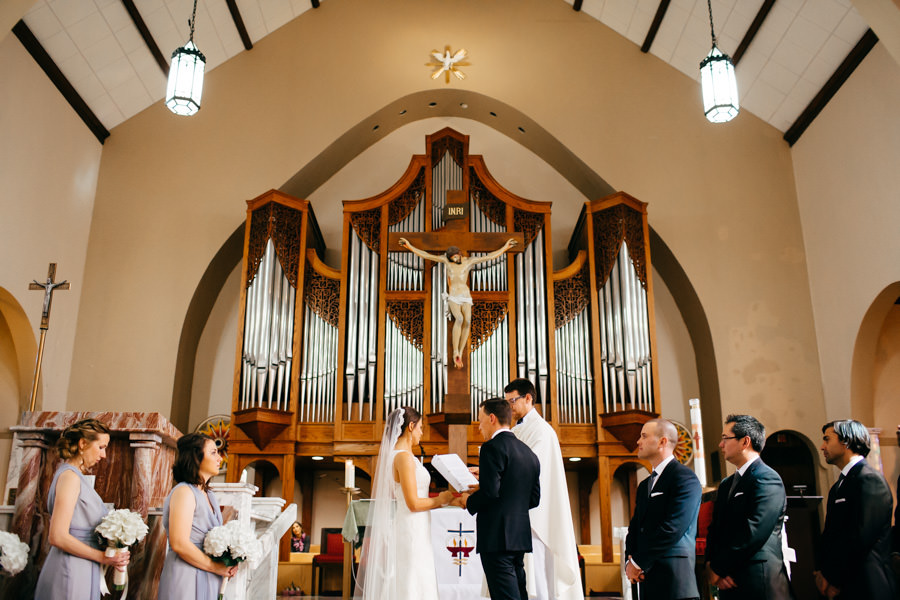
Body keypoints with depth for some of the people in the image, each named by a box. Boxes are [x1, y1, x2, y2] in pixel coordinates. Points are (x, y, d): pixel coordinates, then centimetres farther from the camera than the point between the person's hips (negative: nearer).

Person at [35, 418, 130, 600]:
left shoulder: (75, 475, 13)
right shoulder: (70, 476, -14)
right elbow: (57, 537, -20)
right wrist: (102, 557, -13)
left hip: (80, 572, 9)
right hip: (70, 572, -9)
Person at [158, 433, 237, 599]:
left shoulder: (209, 495, 13)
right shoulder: (184, 492, -14)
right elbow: (179, 544, -22)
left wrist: (226, 565, 3)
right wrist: (216, 567, -13)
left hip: (208, 580, 8)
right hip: (185, 578, -8)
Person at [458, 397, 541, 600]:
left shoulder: (493, 447, -12)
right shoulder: (529, 452, 14)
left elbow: (490, 491, -20)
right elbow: (534, 499, 14)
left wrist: (469, 502, -2)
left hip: (497, 537, -9)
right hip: (520, 536, 9)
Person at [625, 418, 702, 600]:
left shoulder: (685, 478, -10)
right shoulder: (644, 485, 18)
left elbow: (673, 528, -18)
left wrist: (638, 563, -14)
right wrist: (629, 560, -3)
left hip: (673, 579, -7)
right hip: (646, 578, 7)